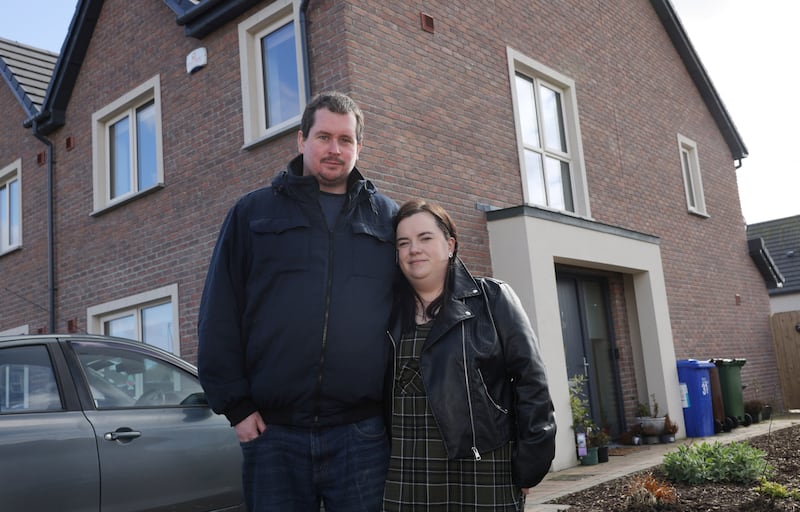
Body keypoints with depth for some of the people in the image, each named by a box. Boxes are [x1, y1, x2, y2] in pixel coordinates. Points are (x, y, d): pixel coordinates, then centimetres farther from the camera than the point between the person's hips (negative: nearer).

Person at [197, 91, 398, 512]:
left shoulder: (388, 218, 12)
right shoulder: (253, 213, 9)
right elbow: (219, 315, 5)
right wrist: (235, 405, -2)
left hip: (362, 433, 0)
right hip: (272, 431, 0)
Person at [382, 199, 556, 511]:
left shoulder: (492, 299, -1)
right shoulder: (390, 310, 9)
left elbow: (530, 380, -4)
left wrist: (529, 464, -8)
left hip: (482, 472, -3)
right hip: (403, 476, 3)